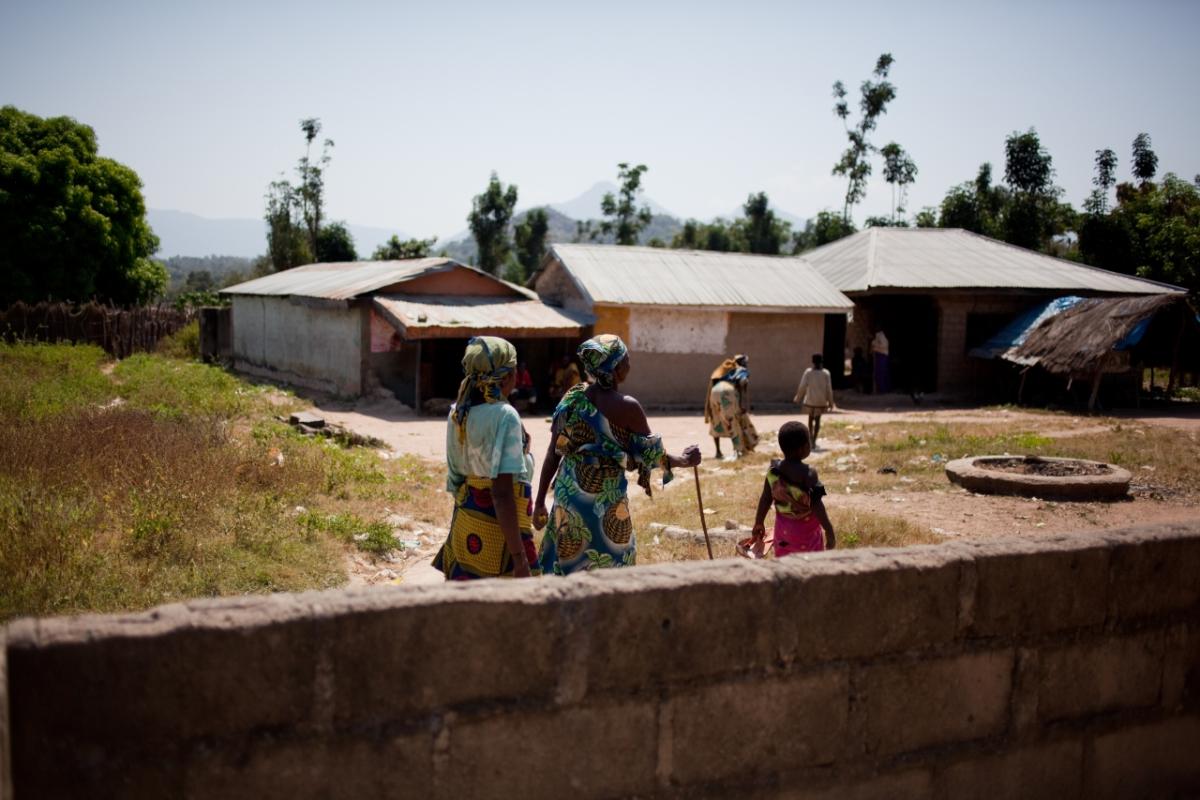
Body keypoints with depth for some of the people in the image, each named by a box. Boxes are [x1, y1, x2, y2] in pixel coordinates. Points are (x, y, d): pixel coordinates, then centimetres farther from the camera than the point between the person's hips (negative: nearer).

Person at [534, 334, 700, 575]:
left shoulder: (572, 397, -1)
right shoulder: (627, 407, -16)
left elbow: (553, 453, 2)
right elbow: (651, 456, -6)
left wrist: (540, 501, 8)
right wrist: (685, 460, 12)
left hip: (568, 493, 5)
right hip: (605, 498, -5)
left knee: (565, 566, 17)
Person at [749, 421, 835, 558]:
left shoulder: (774, 469, -9)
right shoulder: (808, 473, -25)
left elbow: (765, 499, -2)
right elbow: (816, 506, -23)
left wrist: (759, 523, 9)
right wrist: (829, 531, -15)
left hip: (783, 526, 5)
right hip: (805, 528, -5)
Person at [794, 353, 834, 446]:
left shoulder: (808, 372, -9)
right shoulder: (826, 373, -7)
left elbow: (802, 386, -7)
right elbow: (829, 389, -4)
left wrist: (798, 398, 7)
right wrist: (830, 402, 5)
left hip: (810, 399, 0)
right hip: (821, 400, 0)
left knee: (810, 418, 21)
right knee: (817, 420, 8)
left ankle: (811, 437, 16)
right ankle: (814, 440, 3)